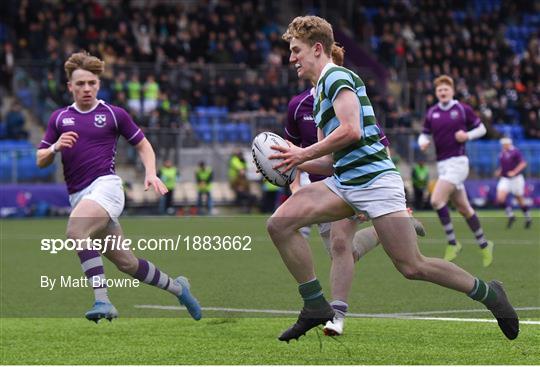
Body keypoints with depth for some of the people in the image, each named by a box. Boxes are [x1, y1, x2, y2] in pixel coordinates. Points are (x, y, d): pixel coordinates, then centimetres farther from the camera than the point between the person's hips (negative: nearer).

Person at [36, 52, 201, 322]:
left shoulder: (113, 114, 5)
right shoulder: (59, 118, 14)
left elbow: (143, 145, 13)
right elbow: (41, 160, 14)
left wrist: (151, 173, -4)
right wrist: (56, 147, -8)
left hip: (105, 185, -5)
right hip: (78, 196, 5)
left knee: (75, 230, -34)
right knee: (126, 262, 8)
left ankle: (102, 300, -37)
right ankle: (176, 287, 31)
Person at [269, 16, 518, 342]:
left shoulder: (337, 76, -5)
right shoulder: (319, 93, 23)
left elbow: (351, 130, -21)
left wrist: (303, 154, -12)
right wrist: (295, 162, 8)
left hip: (373, 179, -9)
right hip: (344, 182, 9)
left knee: (412, 267, -9)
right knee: (280, 223, -8)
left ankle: (488, 293, 10)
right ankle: (316, 307, -5)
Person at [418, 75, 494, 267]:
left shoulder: (463, 109, -2)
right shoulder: (432, 113, 9)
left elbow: (481, 128, 5)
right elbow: (424, 134, 16)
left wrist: (467, 135, -13)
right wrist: (423, 142, -7)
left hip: (457, 161, -6)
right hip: (441, 163, 6)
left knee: (437, 200, -21)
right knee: (463, 207, 10)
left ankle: (452, 243, -10)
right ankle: (484, 244, 24)